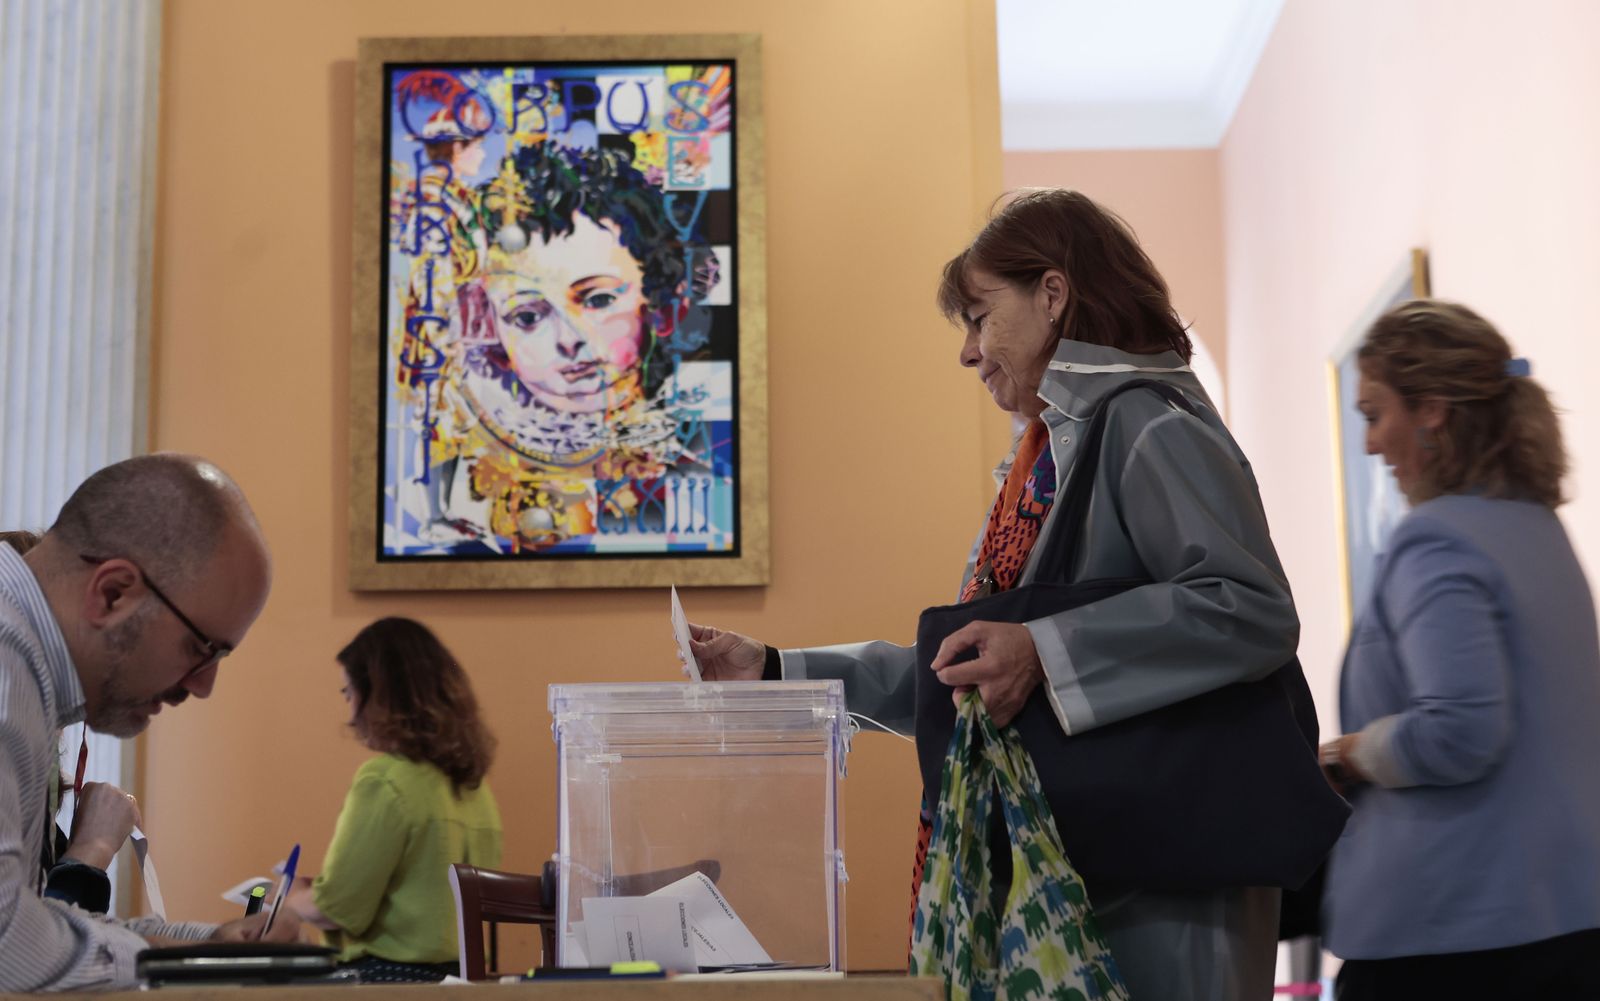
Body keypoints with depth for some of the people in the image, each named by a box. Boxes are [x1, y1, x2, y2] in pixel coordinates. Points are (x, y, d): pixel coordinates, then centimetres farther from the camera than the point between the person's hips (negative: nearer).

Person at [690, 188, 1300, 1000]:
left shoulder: (1150, 429, -11)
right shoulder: (1047, 457, 17)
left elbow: (1256, 611, -25)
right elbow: (963, 681, 18)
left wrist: (1044, 651, -31)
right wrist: (776, 672, 14)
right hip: (1051, 871, 9)